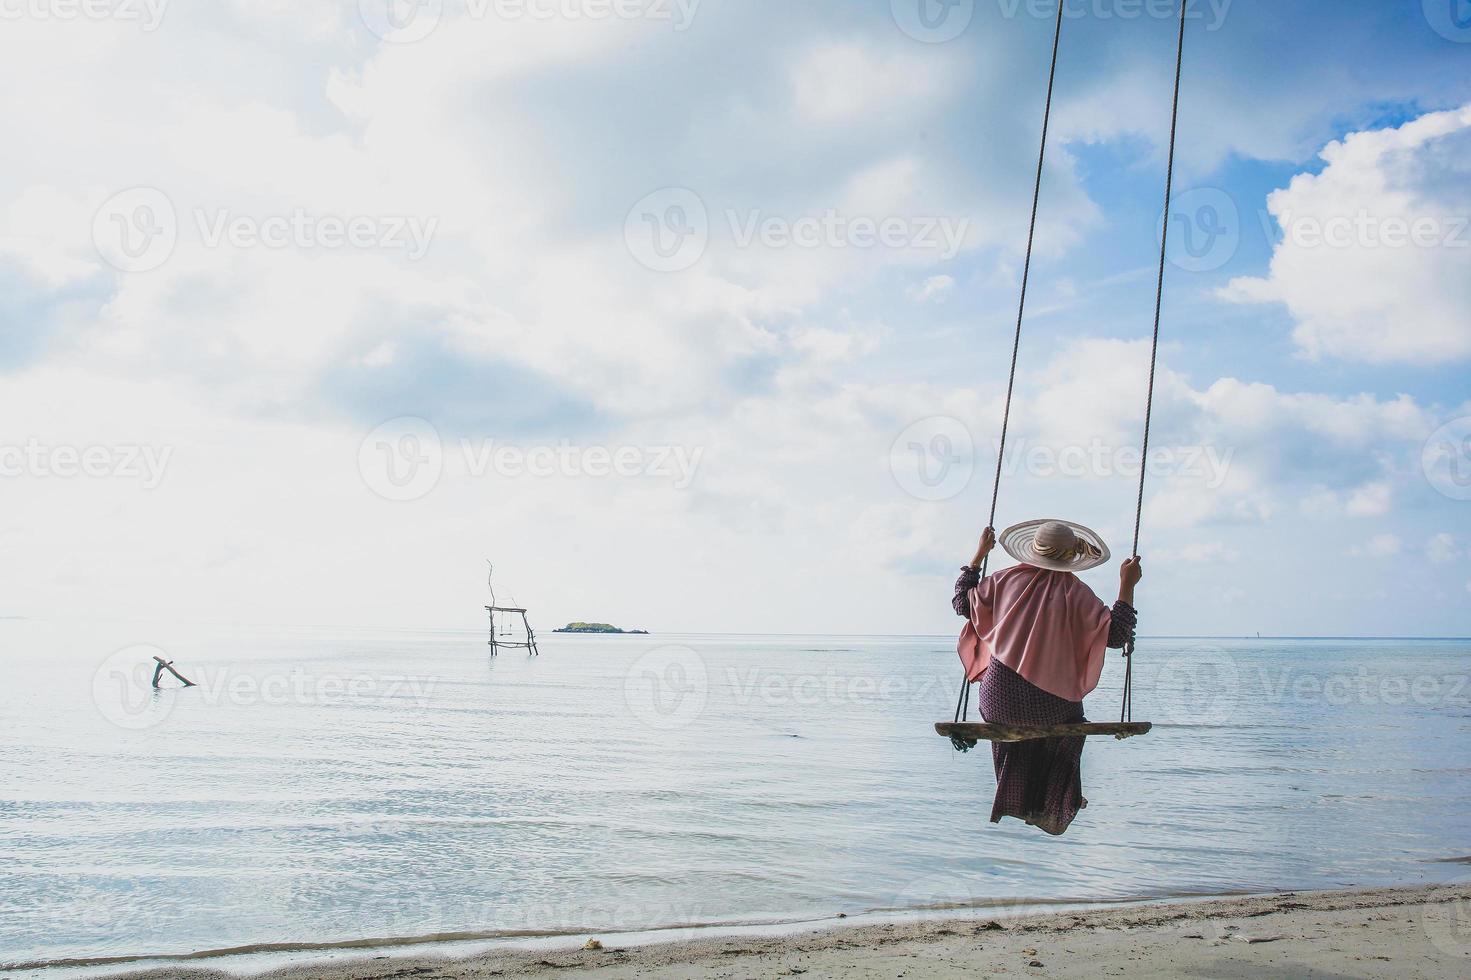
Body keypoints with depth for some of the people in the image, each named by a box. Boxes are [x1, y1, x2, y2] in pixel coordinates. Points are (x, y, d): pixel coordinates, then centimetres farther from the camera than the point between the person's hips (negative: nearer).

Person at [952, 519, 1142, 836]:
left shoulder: (1007, 580, -3)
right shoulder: (1076, 592, -9)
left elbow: (962, 601, 11)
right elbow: (1116, 634, -10)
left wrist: (979, 554, 18)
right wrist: (1127, 585, -4)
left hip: (998, 704, 2)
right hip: (1049, 707, -2)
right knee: (1071, 723, 34)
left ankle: (1017, 802, 50)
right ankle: (1051, 808, 43)